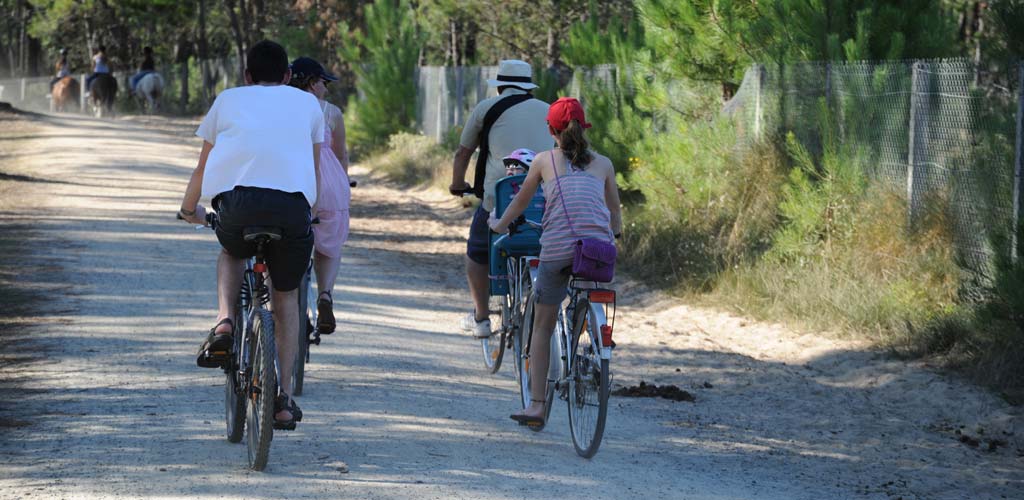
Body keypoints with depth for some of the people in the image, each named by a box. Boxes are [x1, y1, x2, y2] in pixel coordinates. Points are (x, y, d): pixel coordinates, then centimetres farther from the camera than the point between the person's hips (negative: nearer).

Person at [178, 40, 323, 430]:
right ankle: (283, 396, 13)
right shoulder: (307, 102, 26)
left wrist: (190, 209, 49)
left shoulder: (228, 100, 25)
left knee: (232, 253, 34)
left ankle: (224, 322, 7)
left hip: (237, 201, 0)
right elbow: (316, 168, 32)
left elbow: (203, 167, 32)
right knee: (285, 298, 20)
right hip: (293, 205, 0)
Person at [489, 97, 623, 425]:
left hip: (558, 250, -1)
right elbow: (615, 211, 27)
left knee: (542, 327, 11)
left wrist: (500, 224, 44)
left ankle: (536, 406, 6)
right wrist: (615, 233, 49)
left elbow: (520, 202, 24)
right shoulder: (603, 164, 16)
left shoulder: (545, 160, 11)